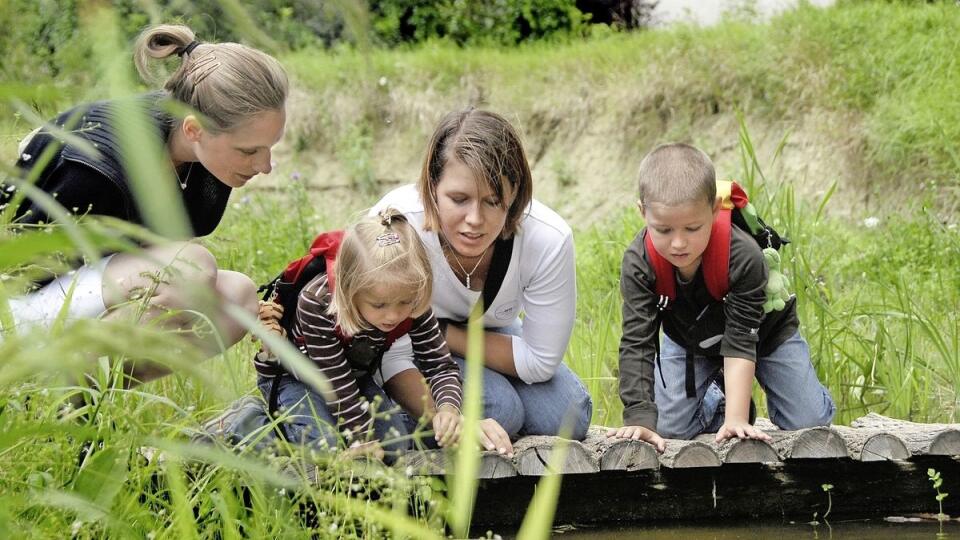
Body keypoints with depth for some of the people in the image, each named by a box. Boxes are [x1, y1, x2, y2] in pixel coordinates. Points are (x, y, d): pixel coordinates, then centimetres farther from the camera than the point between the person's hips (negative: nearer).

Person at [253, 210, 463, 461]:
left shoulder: (413, 303, -26)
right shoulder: (316, 303, -38)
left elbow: (439, 364, -19)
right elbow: (334, 382, -33)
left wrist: (448, 408, -39)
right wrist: (362, 437, -33)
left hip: (356, 374, 5)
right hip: (292, 377, -4)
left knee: (395, 445, -13)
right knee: (326, 445, -27)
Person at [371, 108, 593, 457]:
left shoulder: (549, 239, -30)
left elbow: (540, 361, -19)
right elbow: (392, 353, -30)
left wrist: (444, 333, -25)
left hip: (489, 331, 3)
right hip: (412, 344, -3)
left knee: (569, 417, -14)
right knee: (499, 409, -26)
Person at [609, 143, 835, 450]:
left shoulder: (743, 256, -40)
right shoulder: (638, 263, -34)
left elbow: (741, 342, -38)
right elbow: (636, 343, -34)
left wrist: (736, 418, -43)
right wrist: (639, 419, -43)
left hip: (762, 330, -2)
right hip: (688, 339, 2)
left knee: (809, 422, -7)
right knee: (668, 429, -9)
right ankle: (716, 397, 22)